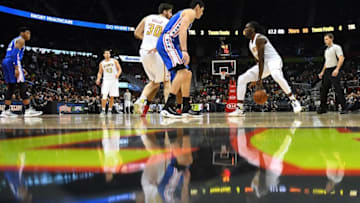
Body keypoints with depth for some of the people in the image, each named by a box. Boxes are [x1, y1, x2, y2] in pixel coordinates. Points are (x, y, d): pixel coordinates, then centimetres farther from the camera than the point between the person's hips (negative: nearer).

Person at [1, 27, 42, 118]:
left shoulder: (15, 40, 27)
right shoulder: (21, 40, -3)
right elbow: (15, 54, -16)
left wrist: (21, 69, 25)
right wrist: (16, 68, -24)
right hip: (12, 63, -10)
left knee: (11, 87, 12)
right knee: (22, 87, -9)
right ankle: (28, 110, -12)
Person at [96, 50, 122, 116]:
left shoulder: (114, 61, 4)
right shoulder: (102, 63, 8)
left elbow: (120, 69, 2)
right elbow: (100, 72, 13)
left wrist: (118, 74, -19)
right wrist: (98, 79, -5)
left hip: (114, 80, 0)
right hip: (106, 80, 0)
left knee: (112, 96, 3)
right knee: (104, 95, -15)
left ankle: (110, 110, 13)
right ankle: (103, 110, -14)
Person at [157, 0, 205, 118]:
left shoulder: (184, 13, 30)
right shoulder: (191, 12, -1)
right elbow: (182, 30, -18)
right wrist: (184, 51, -28)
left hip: (171, 44, 11)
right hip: (167, 42, -11)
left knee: (187, 74, 11)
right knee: (183, 71, -24)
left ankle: (186, 108, 14)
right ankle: (168, 107, -31)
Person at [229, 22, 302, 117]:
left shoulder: (259, 38, -13)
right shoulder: (251, 42, 16)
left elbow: (261, 59, -20)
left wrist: (259, 78, -24)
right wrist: (257, 79, 19)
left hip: (273, 60, -9)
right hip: (263, 63, 9)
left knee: (276, 76, -42)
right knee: (242, 79, 0)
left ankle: (294, 101, -31)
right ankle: (239, 110, 1)